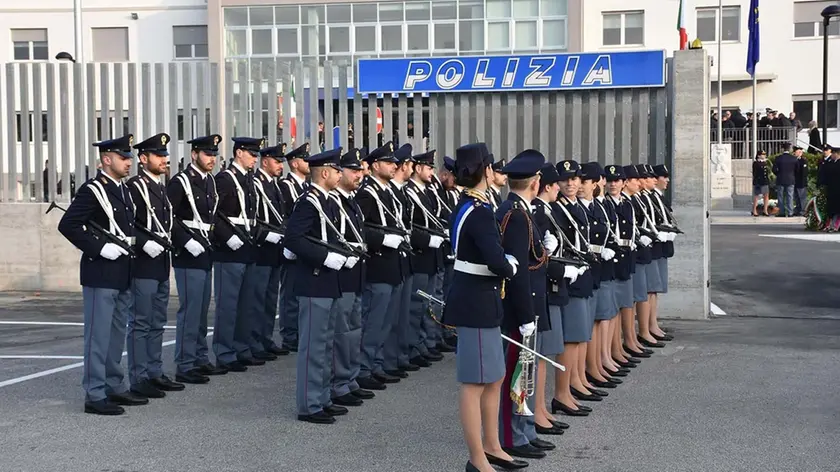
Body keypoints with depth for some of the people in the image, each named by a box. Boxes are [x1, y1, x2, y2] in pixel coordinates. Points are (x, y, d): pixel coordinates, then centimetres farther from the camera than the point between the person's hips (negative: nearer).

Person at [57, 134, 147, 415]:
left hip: (123, 275, 9)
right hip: (101, 274, -9)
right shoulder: (92, 190, -12)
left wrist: (134, 244, 7)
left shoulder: (124, 191, 14)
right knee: (99, 336, -4)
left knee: (117, 335, 16)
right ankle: (95, 395, 2)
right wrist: (99, 248, -21)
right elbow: (67, 225, -19)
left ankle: (115, 387, 26)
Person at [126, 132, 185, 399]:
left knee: (157, 323, 14)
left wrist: (168, 241, 10)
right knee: (140, 323, -3)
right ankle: (138, 379, 2)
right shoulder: (134, 187, -12)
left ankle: (155, 374, 22)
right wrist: (145, 244, -24)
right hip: (143, 265, -9)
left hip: (161, 265, 9)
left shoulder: (161, 187, 16)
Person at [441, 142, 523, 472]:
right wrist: (512, 266, -7)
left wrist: (503, 262, -1)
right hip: (476, 302, -10)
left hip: (479, 299, 10)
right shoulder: (480, 212, -20)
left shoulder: (466, 206, 10)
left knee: (495, 378, 19)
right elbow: (497, 262, -27)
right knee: (475, 382, -1)